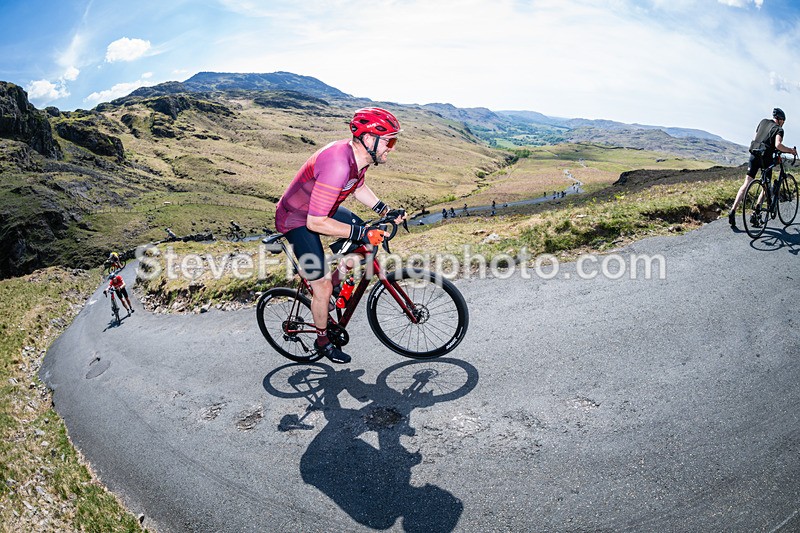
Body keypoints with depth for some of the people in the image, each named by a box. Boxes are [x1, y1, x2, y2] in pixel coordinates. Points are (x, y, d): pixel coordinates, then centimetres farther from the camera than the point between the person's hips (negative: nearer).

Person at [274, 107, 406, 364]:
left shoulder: (359, 154, -10)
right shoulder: (337, 165, -38)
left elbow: (358, 186, 12)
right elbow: (316, 222, -37)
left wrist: (385, 210, 1)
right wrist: (361, 232, -35)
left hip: (320, 209, 9)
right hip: (297, 221, -8)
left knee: (368, 239, 7)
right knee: (322, 287, -5)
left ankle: (331, 283, 22)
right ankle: (323, 341, 20)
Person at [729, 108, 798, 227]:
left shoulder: (763, 122, 16)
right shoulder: (779, 129, 0)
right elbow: (778, 145, -16)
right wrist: (791, 150, -3)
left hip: (754, 155, 4)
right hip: (766, 157, -4)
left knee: (746, 184, 0)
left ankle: (733, 210, -16)